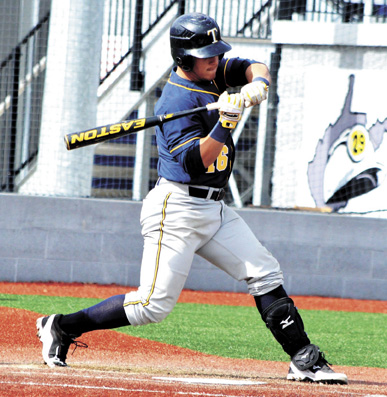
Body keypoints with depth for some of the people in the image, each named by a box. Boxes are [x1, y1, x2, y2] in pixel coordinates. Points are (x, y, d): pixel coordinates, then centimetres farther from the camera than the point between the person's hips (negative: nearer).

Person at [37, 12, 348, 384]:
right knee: (154, 304, -10)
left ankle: (305, 360, 4)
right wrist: (226, 121, -33)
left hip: (214, 209, 9)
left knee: (265, 273, 2)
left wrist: (257, 84, -15)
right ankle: (62, 327, 2)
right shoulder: (177, 101, -19)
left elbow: (255, 67, 7)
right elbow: (196, 162, -24)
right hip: (176, 210, -9)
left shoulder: (210, 73, 7)